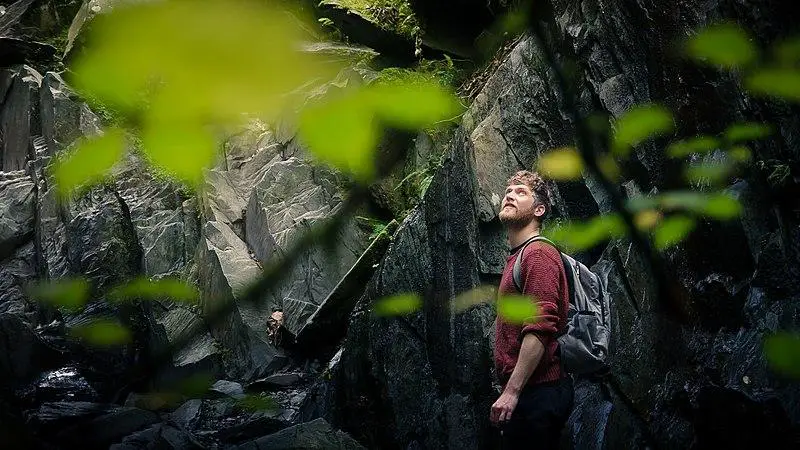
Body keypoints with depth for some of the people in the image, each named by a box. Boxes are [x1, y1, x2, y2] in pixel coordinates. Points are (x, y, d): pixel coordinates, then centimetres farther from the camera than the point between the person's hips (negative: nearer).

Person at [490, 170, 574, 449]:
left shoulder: (538, 254, -11)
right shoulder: (519, 257, 20)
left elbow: (540, 329, -21)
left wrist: (511, 391, -23)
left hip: (536, 392, -10)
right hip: (531, 392, 10)